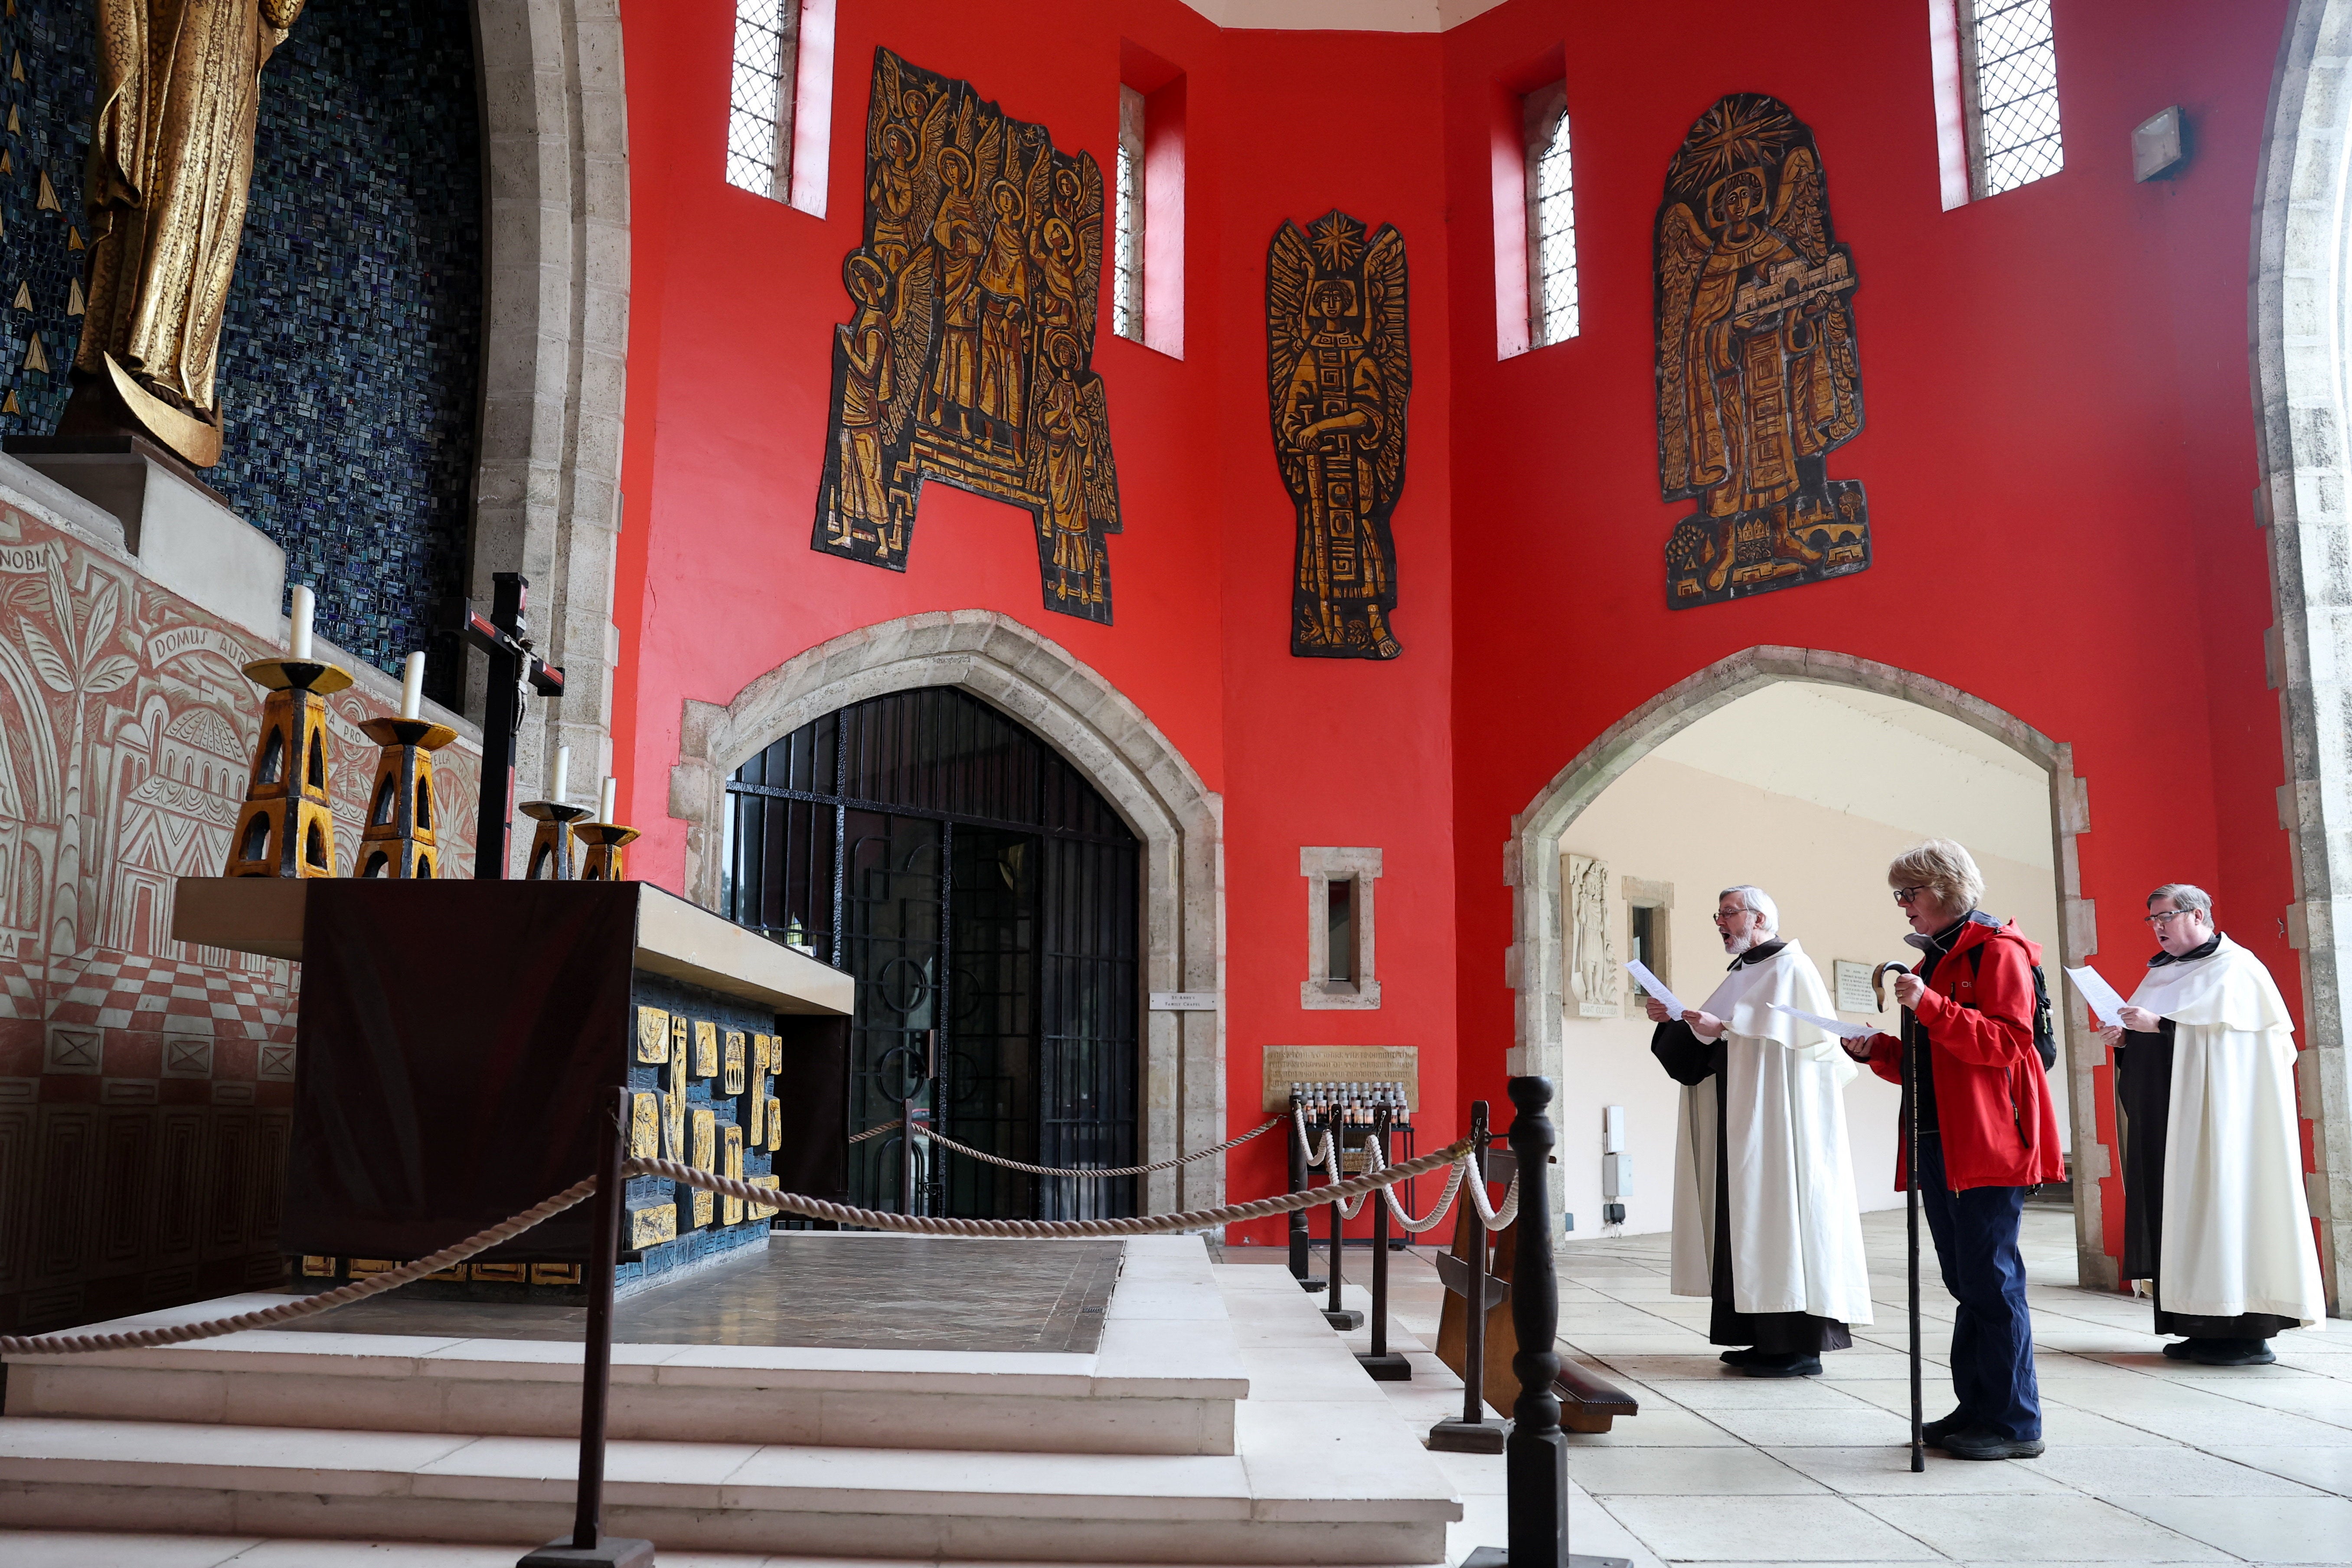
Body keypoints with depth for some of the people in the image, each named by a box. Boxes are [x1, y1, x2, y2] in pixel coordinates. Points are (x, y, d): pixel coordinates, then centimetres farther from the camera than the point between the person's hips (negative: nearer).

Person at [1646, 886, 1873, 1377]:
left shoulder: (1790, 965, -5)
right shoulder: (1743, 972, 21)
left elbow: (1808, 1032, -20)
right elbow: (1708, 1048, 22)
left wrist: (1725, 1026, -22)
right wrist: (1673, 1021, 5)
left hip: (1780, 1118, -8)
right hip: (1740, 1124, 9)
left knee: (1781, 1216, -9)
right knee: (1750, 1223, 6)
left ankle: (1800, 1346, -6)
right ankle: (1766, 1337, 10)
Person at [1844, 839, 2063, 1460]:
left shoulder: (1997, 950, -5)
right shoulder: (1935, 958, 21)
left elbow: (2006, 1042, -17)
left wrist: (1929, 1006, -24)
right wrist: (1877, 1050, 7)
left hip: (1986, 1147, -9)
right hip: (1936, 1146, 9)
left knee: (1991, 1280, -6)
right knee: (1964, 1281, 12)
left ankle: (2014, 1422, 2)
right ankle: (1977, 1408, 19)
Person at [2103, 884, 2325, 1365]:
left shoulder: (2236, 968, -3)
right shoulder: (2162, 973, 20)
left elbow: (2225, 1033, -17)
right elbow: (2152, 1044, 24)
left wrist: (2159, 1025, -22)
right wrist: (2126, 1038, 3)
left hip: (2215, 1117, -7)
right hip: (2163, 1120, 7)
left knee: (2224, 1205, -9)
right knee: (2179, 1215, 3)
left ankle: (2249, 1332, -6)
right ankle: (2202, 1329, 6)